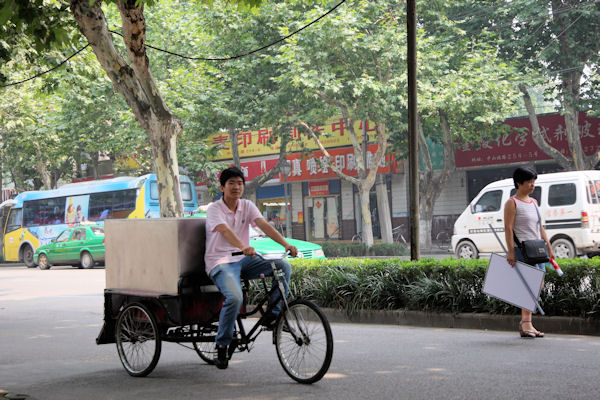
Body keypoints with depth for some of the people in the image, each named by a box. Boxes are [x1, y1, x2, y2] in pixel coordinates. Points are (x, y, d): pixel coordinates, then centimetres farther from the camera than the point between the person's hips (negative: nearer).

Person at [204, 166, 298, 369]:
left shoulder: (247, 206, 6)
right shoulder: (214, 209, -9)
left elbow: (264, 225, -9)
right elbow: (225, 231, -29)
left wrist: (286, 244, -26)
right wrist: (243, 247, -49)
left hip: (243, 260, 5)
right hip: (220, 262, -5)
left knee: (284, 267, -16)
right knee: (235, 298, -32)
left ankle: (273, 315, -7)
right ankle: (222, 345, -12)